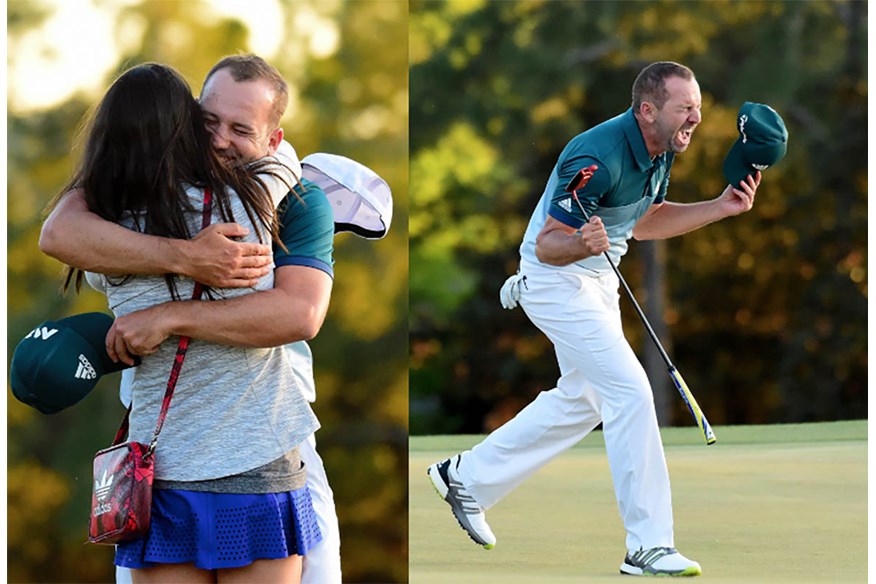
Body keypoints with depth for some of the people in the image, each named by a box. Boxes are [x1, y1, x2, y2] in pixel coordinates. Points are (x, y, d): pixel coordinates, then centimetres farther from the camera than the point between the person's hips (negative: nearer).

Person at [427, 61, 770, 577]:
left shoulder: (662, 151, -2)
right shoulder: (598, 159, -30)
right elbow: (546, 245, -25)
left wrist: (721, 207, 3)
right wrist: (583, 244, -46)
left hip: (598, 279, 10)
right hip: (556, 280, -10)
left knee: (582, 399, 20)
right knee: (629, 392, -16)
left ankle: (467, 477, 33)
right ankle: (648, 546, -13)